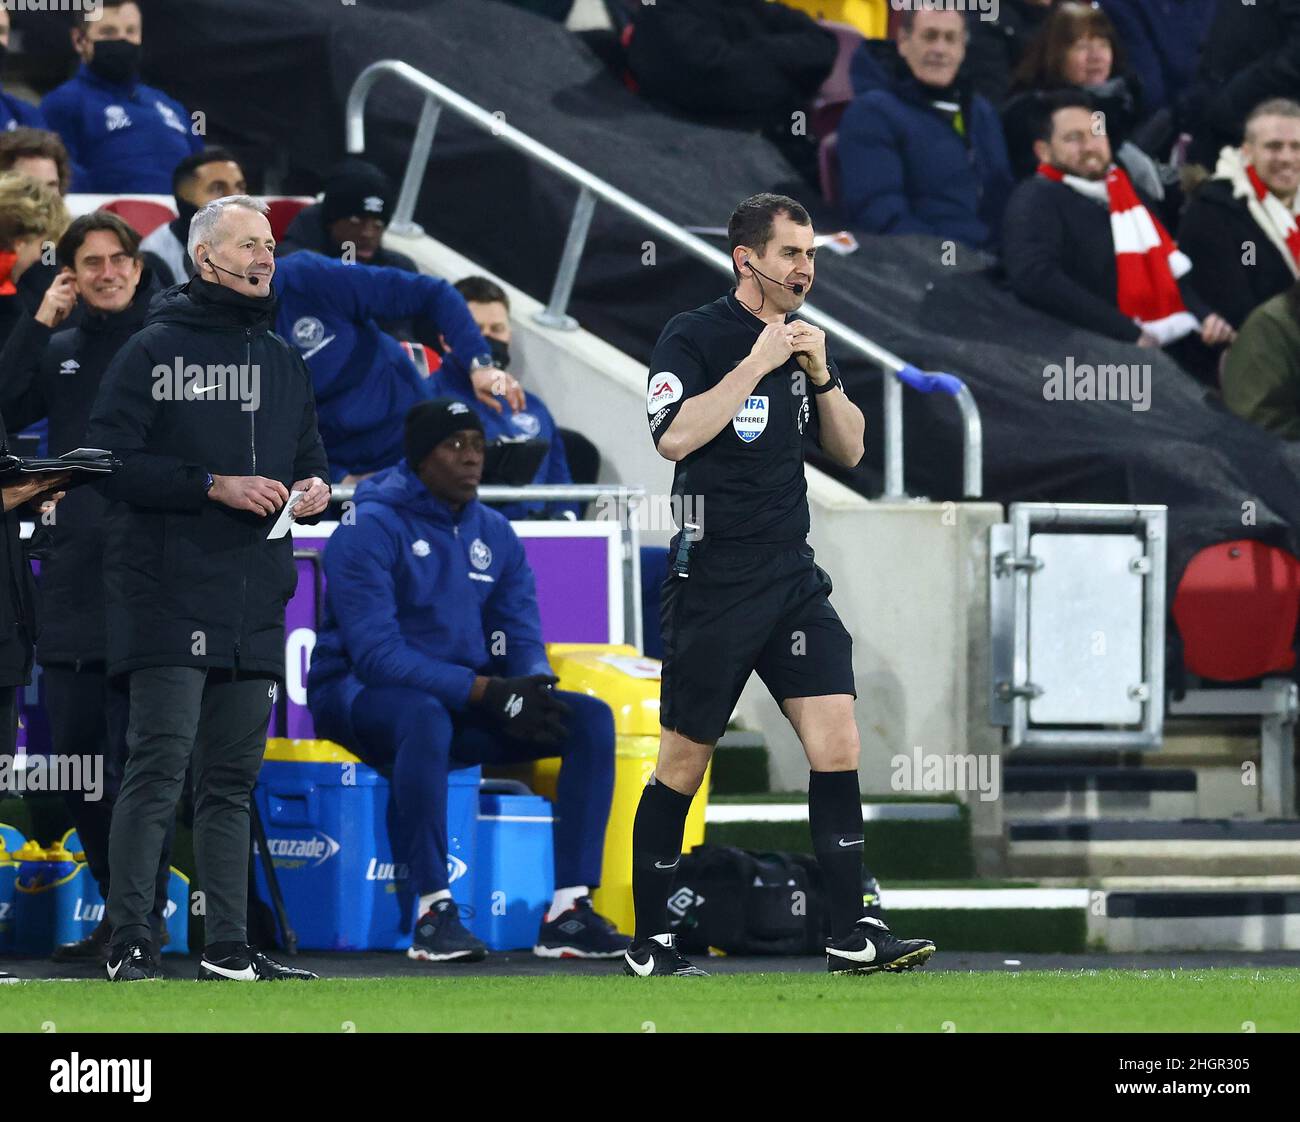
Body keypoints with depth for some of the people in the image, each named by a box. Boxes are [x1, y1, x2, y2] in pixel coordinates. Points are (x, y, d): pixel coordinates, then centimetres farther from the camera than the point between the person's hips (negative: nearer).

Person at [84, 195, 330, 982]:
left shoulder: (283, 361, 18)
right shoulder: (155, 350, -2)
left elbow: (309, 462, 25)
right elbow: (111, 463, -10)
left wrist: (314, 490, 1)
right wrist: (213, 486, -17)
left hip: (255, 606, 6)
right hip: (168, 593, -6)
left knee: (233, 779, 8)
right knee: (158, 769, -10)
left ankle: (228, 948, 11)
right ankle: (130, 942, -8)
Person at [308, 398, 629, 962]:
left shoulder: (494, 534, 10)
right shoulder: (371, 530, -13)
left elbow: (521, 635, 7)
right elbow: (377, 653, -21)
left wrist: (533, 686, -19)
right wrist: (487, 692, -27)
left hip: (469, 702, 7)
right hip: (363, 694, -7)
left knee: (591, 718, -12)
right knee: (426, 718, -42)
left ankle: (570, 909, -20)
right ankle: (434, 913, -37)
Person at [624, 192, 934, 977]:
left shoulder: (804, 341, 12)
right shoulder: (694, 337, -7)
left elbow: (849, 450, 12)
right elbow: (675, 436, -22)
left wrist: (821, 375, -4)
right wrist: (756, 364, -21)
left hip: (793, 580, 5)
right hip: (712, 583, -5)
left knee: (837, 740, -8)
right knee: (683, 764, 3)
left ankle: (854, 935, -9)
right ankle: (650, 943, 14)